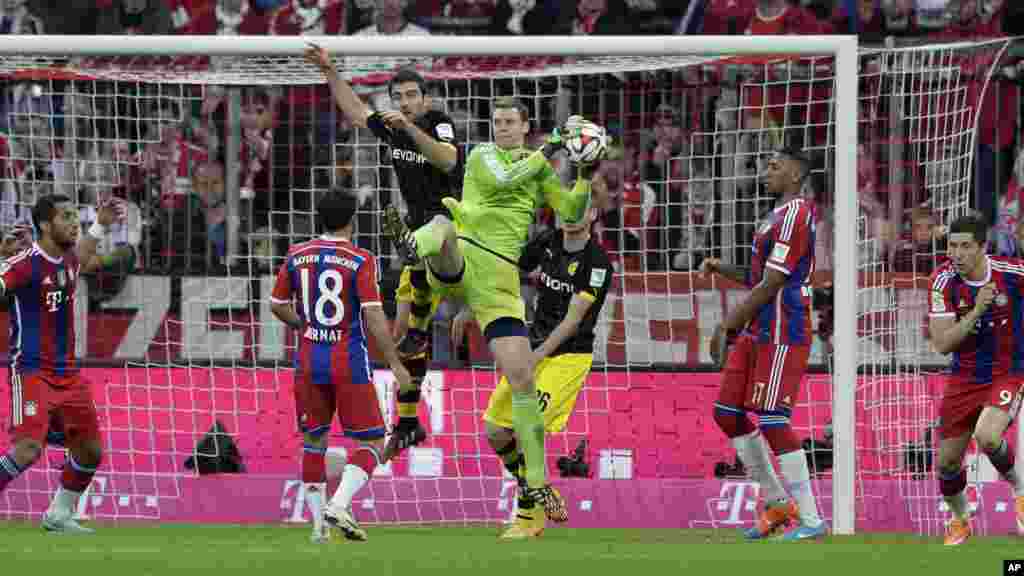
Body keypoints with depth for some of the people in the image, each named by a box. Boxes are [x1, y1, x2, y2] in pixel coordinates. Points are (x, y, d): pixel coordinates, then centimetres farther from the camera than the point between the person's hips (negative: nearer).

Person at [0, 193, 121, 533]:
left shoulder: (67, 259, 9)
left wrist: (100, 226, 34)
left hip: (67, 374, 8)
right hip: (31, 373, -8)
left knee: (90, 451, 10)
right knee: (28, 449, -22)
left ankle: (59, 515, 26)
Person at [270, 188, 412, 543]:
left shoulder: (297, 256, 3)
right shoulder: (361, 261, -9)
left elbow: (277, 306, 11)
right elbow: (374, 317, -14)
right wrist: (396, 365, -10)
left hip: (309, 358, 4)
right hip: (349, 361, -4)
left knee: (313, 441, 16)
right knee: (371, 442, 4)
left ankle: (319, 524, 13)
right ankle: (339, 505, -18)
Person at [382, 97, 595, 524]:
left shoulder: (538, 169, 22)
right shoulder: (483, 156, 11)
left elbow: (571, 213, 17)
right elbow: (504, 180, -10)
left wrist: (585, 179, 2)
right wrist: (547, 152, -6)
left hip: (500, 279, 3)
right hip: (461, 261, -3)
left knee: (522, 378, -3)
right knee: (444, 225, -39)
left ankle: (537, 482, 5)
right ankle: (413, 245, -77)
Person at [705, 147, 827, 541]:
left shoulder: (793, 216, -14)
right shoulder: (779, 215, 19)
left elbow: (770, 286, -18)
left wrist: (726, 326, -13)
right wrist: (721, 269, 10)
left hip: (782, 334, -10)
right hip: (758, 332, 10)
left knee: (772, 421, -12)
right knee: (727, 412, 10)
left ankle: (811, 520, -10)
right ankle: (777, 504, 17)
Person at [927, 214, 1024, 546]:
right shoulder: (944, 281, -15)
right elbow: (942, 344, -19)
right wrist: (977, 310, -30)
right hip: (965, 378, 3)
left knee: (987, 437, -29)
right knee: (947, 462, 6)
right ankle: (960, 521, 35)